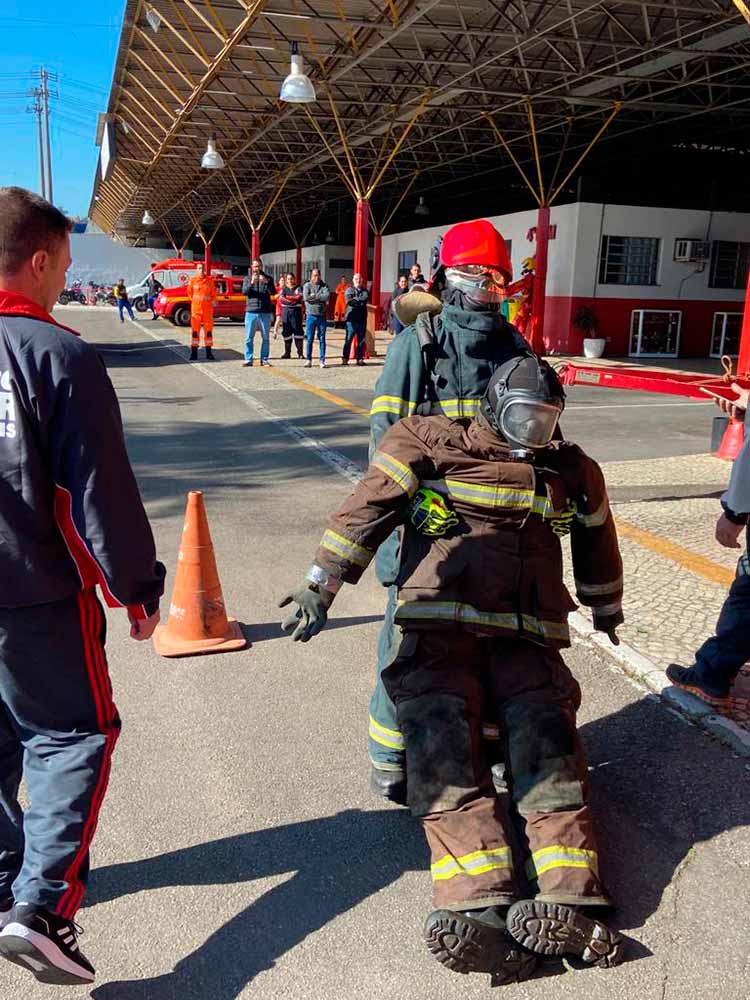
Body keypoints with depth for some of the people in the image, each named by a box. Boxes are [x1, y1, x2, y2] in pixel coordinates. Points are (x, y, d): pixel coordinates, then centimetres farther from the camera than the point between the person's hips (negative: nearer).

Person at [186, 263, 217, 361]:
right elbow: (189, 293, 14)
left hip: (207, 309, 1)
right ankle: (194, 353, 4)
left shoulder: (210, 280, 3)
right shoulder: (192, 280, 1)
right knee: (195, 330, -1)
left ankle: (209, 353, 12)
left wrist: (211, 302, 5)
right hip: (196, 309, -1)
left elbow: (214, 294, 11)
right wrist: (195, 301, 11)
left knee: (208, 330, 5)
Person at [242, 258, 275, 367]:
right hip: (251, 312, 0)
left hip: (265, 313, 0)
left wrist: (266, 283, -21)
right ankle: (248, 360, 1)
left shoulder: (268, 278, 9)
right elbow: (244, 292, -4)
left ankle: (264, 359, 9)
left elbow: (272, 292, -4)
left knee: (265, 338, 3)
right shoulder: (247, 279, 10)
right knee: (249, 338, -2)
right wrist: (251, 283, -21)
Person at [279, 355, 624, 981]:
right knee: (443, 742, -23)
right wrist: (321, 584, -4)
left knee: (546, 741, -19)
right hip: (439, 632, -3)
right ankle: (479, 906, -35)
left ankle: (563, 904, -31)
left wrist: (607, 608, 49)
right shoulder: (435, 445, 9)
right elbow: (369, 507, 2)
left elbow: (597, 540, 40)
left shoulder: (572, 472, 24)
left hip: (528, 641, 3)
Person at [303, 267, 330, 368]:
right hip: (311, 315, -1)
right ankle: (309, 360, 10)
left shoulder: (324, 286, 7)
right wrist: (321, 298, -8)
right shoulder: (307, 285, 5)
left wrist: (314, 296, -10)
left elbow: (327, 296, -12)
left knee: (322, 339, 3)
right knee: (309, 339, 2)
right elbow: (306, 298, -11)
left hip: (322, 316, 1)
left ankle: (322, 360, 7)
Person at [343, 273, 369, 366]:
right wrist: (360, 302, -11)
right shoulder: (349, 290, 8)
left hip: (362, 319, 3)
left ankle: (360, 358, 10)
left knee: (361, 339, 4)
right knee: (348, 339, -3)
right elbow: (349, 301, -10)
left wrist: (355, 299, -8)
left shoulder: (365, 291, 14)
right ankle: (345, 358, 1)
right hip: (351, 318, -3)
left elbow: (365, 298, -8)